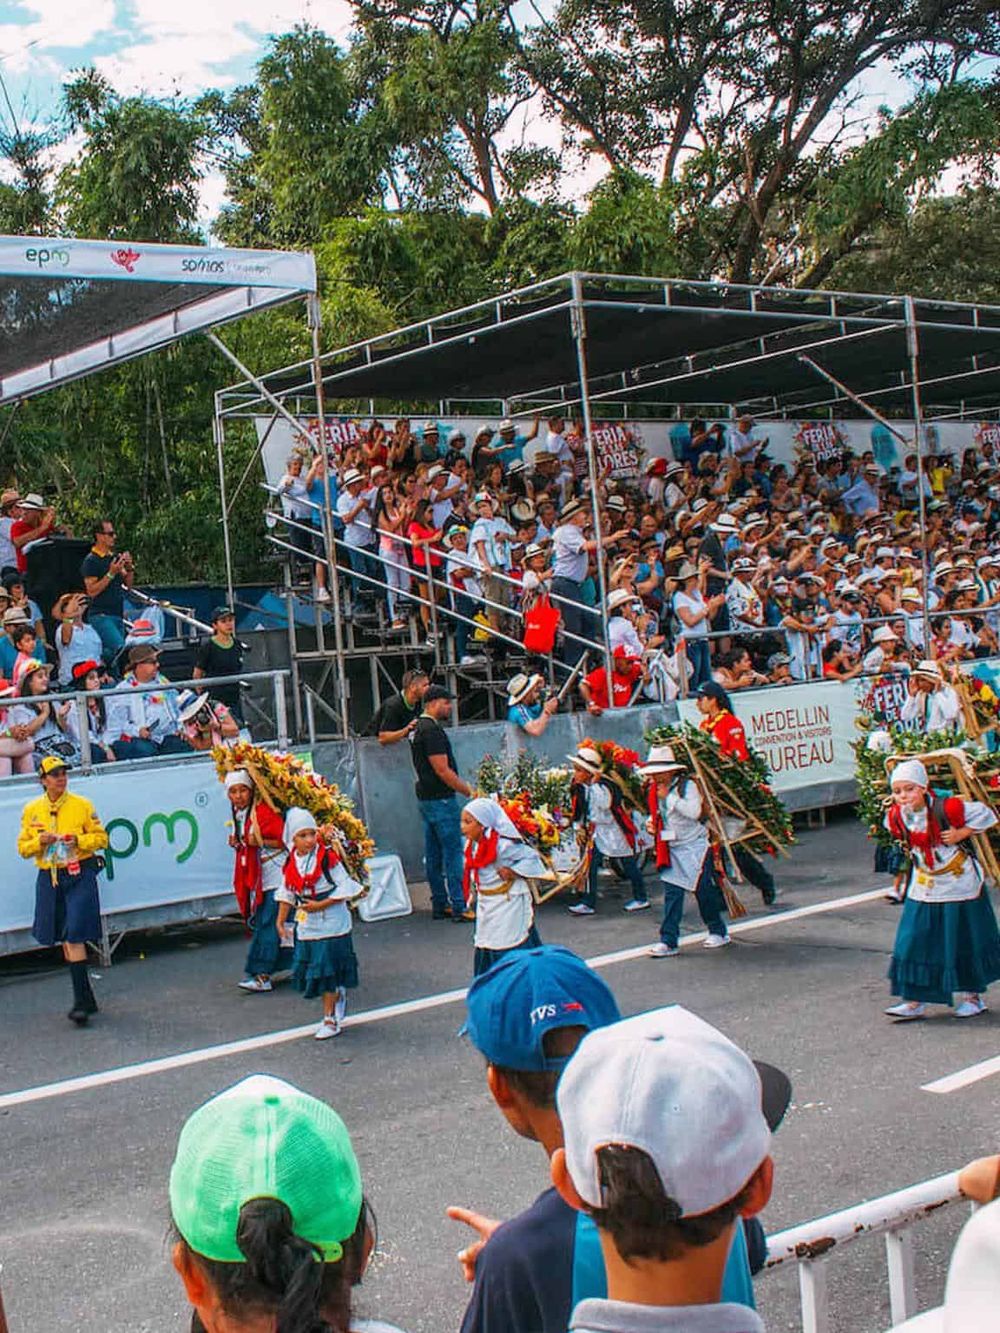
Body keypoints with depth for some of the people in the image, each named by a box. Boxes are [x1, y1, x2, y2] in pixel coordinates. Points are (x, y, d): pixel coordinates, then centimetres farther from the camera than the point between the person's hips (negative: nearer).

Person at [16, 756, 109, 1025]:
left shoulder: (82, 805, -1)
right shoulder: (31, 810, 8)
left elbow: (101, 838, 3)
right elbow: (23, 847, 11)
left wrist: (78, 840, -14)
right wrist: (40, 841, -8)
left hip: (79, 875, -4)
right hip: (49, 878, 4)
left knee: (75, 937, -14)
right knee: (64, 940, 9)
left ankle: (81, 1001, -13)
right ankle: (86, 999, 20)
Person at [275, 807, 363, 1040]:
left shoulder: (328, 858, -13)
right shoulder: (292, 864, 3)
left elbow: (344, 888, -13)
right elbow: (287, 894, 13)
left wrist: (321, 905, -20)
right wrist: (281, 921, 11)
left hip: (331, 924, -5)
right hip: (305, 927, 6)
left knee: (327, 972, -2)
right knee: (307, 972, 8)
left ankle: (330, 1019, 9)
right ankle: (338, 995, 33)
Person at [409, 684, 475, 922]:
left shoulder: (418, 728, 14)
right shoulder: (432, 730, -18)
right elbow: (443, 770, -20)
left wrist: (463, 785, 22)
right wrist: (470, 792, -13)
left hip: (425, 799, 10)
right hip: (441, 799, -10)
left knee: (433, 855, 12)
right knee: (453, 853, -7)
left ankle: (439, 905, 17)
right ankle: (459, 907, -6)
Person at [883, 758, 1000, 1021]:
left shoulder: (946, 809, -21)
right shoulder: (896, 817, -6)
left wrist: (961, 833, -20)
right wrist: (912, 847, 5)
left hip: (959, 884, -4)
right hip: (923, 888, 5)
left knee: (965, 941, 6)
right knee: (915, 943, -1)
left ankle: (974, 996, 24)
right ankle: (916, 1001, 5)